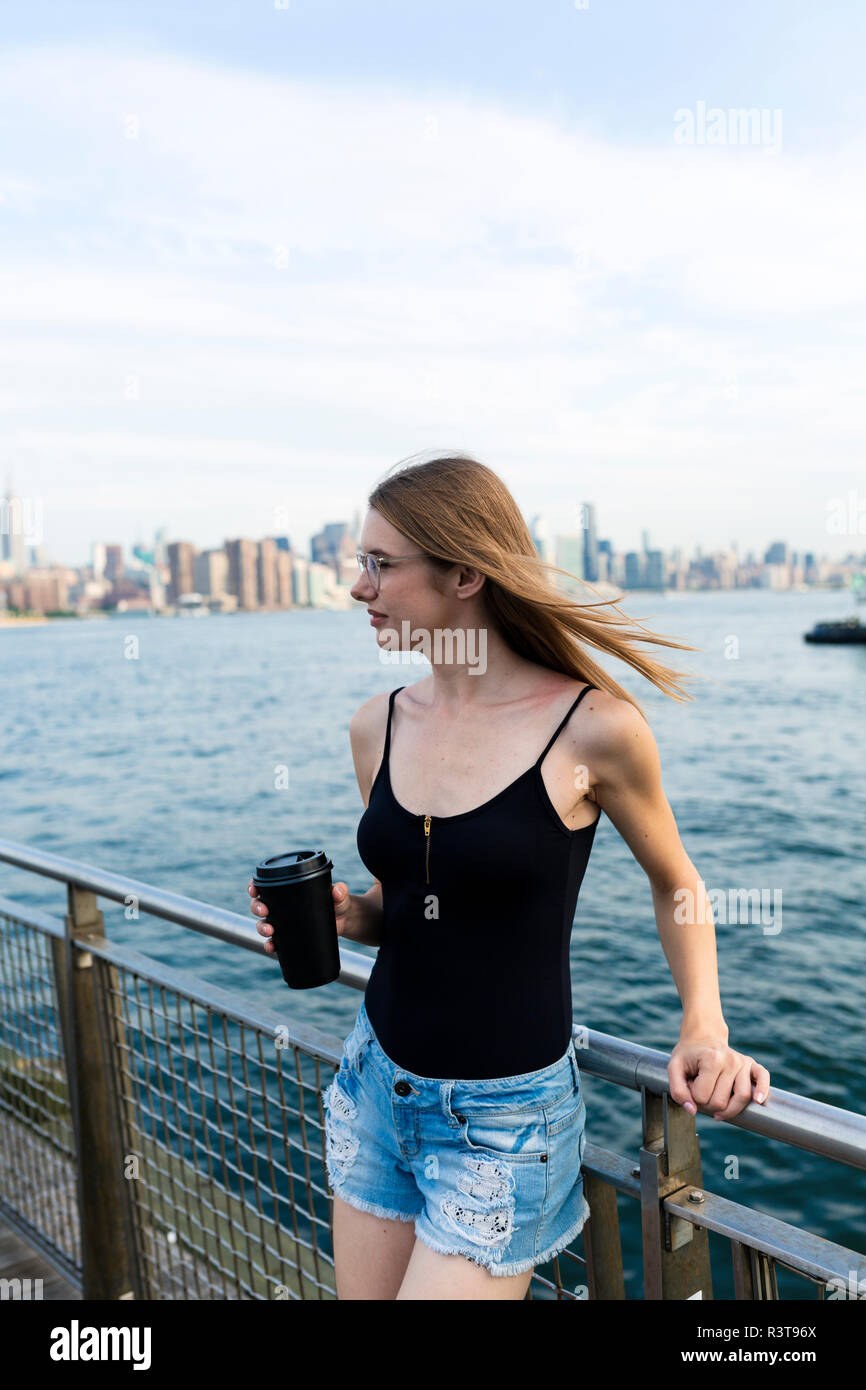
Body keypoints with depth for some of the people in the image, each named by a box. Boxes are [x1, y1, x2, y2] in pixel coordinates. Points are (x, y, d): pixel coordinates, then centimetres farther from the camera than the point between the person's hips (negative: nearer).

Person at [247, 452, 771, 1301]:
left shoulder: (592, 728, -17)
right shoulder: (378, 726, -2)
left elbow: (674, 884, 0)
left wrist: (704, 1028, -12)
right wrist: (341, 914, -9)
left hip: (503, 1117, -5)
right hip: (376, 1086, 5)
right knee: (362, 1293, 18)